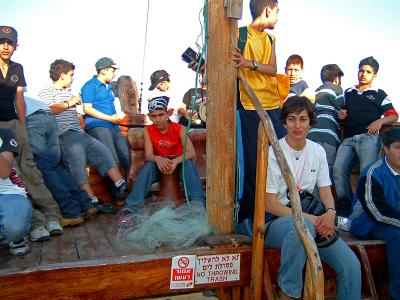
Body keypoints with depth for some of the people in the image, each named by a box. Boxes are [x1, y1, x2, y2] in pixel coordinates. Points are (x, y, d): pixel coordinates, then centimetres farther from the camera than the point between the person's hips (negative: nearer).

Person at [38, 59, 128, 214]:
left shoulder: (69, 91, 29)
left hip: (79, 133, 8)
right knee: (78, 160, -25)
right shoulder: (46, 91, 3)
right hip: (64, 135, -8)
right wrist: (69, 103, -7)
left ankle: (122, 187, -12)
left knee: (103, 150, -7)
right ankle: (93, 201, -29)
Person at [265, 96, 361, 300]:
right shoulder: (273, 153, -9)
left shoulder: (318, 151, 8)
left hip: (312, 221, 5)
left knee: (351, 265, -15)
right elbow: (269, 203, -11)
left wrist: (330, 212, -13)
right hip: (276, 221, -5)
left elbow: (325, 192, 10)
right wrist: (309, 218, -19)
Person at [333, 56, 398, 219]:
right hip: (348, 139, 3)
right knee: (338, 169, -22)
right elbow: (342, 111, 39)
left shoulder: (379, 94, 19)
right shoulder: (348, 93, 27)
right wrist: (340, 114, 15)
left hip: (369, 137, -2)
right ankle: (344, 211, -19)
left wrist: (380, 121, -6)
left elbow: (394, 116, 14)